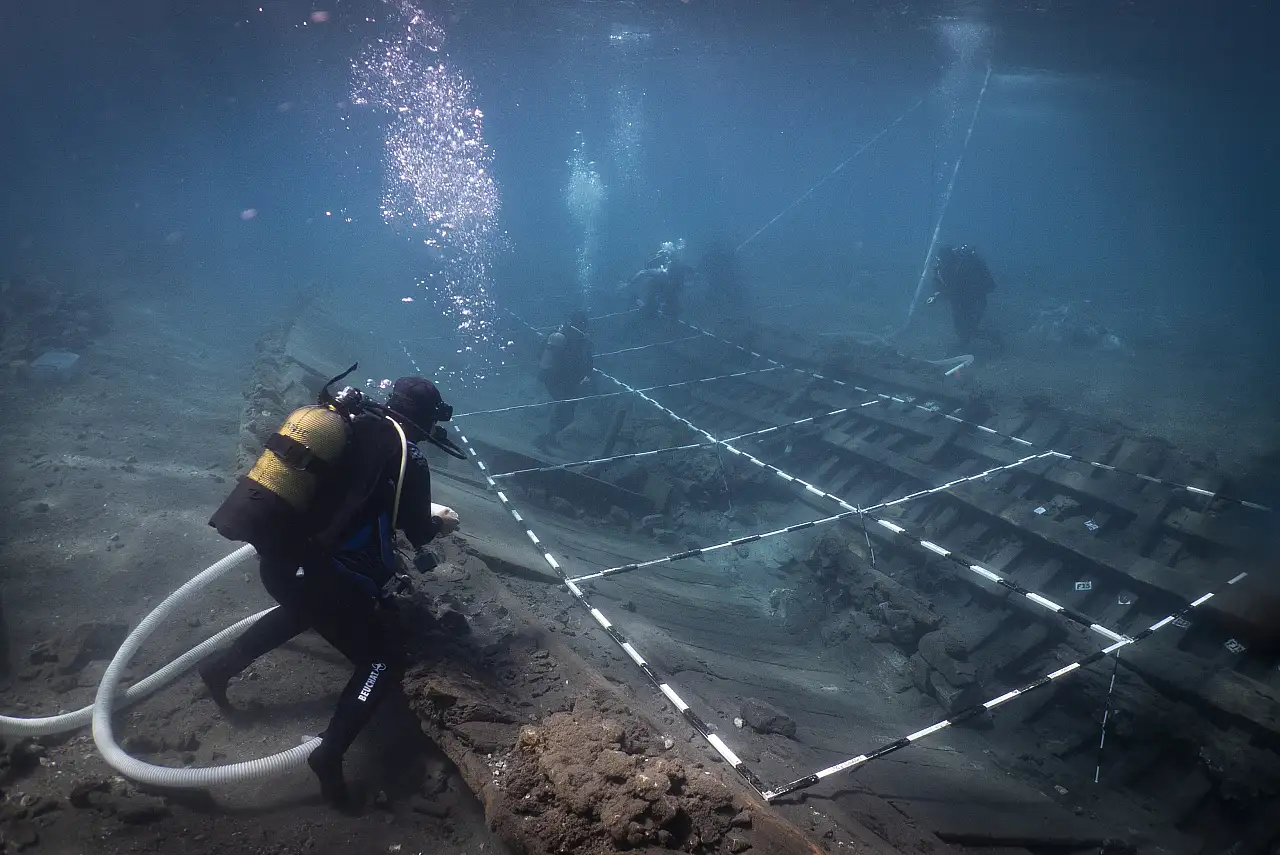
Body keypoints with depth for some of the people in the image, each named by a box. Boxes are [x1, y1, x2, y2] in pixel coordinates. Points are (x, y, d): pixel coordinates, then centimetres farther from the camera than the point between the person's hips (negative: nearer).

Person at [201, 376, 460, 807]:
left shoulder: (352, 424, 11)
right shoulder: (409, 459, -7)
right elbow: (418, 534, 6)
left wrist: (423, 510, 35)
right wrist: (440, 523, 29)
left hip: (275, 555, 7)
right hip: (314, 570, -7)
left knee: (304, 609, 41)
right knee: (382, 661, 9)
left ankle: (221, 667, 42)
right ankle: (329, 755, -1)